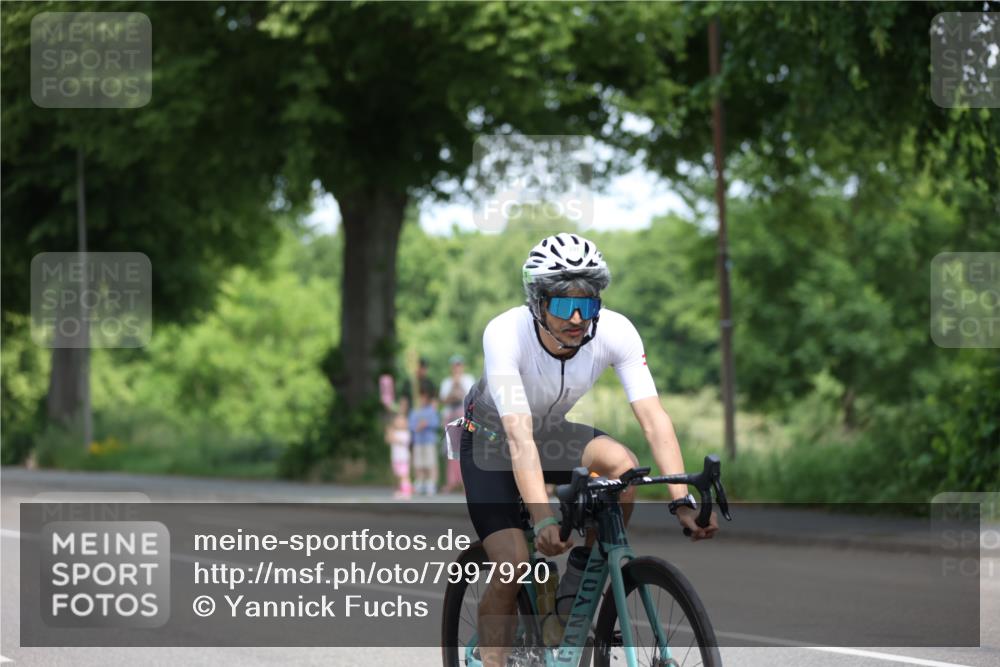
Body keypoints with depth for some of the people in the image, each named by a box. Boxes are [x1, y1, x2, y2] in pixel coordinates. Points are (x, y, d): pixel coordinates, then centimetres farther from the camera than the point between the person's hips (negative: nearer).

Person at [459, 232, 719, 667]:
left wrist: (682, 502, -42)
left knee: (622, 465, -28)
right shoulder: (505, 334, -35)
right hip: (491, 440, -3)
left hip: (554, 434, 3)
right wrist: (543, 519, -53)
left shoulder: (616, 332, -26)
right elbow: (520, 438, -41)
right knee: (512, 567, -20)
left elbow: (653, 418, -30)